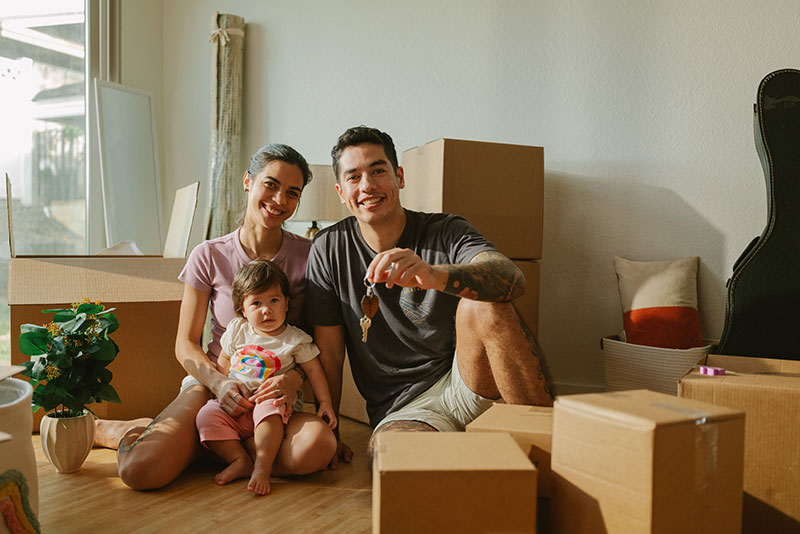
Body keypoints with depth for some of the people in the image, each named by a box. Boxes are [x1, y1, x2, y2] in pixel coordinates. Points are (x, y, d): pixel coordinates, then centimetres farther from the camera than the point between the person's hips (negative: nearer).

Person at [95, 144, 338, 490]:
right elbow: (186, 344, 2)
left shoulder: (308, 256, -2)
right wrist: (219, 382, -17)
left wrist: (294, 378, -20)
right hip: (212, 380, -1)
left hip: (278, 391, 1)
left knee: (316, 448, -34)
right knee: (141, 469, -27)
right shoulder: (209, 256, -1)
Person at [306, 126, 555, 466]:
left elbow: (513, 279, -27)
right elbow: (329, 352, 5)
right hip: (401, 410, 0)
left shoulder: (447, 233, -4)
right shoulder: (329, 249, 0)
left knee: (485, 305, -29)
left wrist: (435, 275, -45)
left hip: (465, 384, 1)